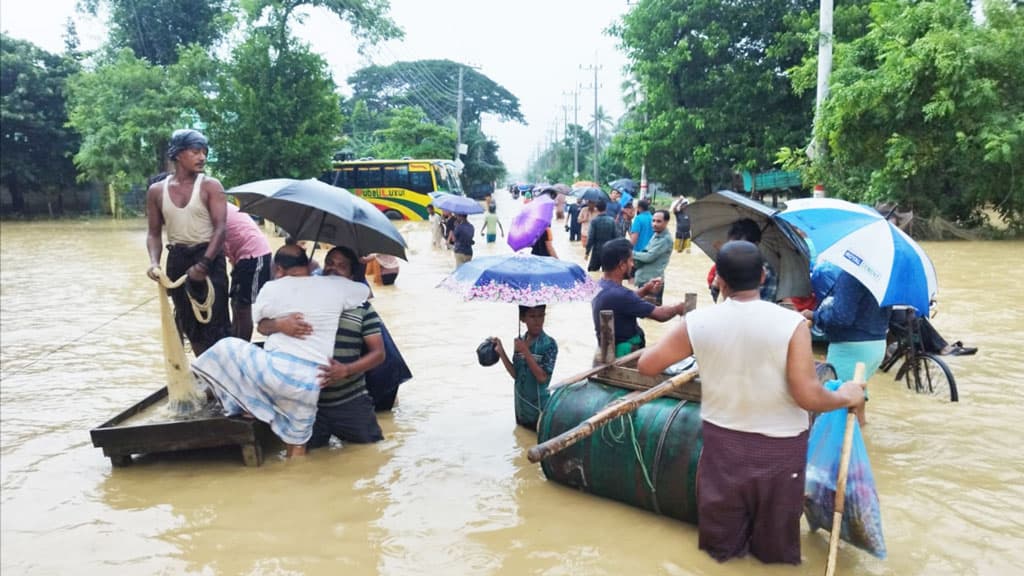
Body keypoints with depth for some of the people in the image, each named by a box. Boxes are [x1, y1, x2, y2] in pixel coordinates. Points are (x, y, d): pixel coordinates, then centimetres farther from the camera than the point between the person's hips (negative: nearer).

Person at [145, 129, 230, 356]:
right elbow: (154, 233, 9)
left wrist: (203, 264, -22)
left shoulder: (210, 186, -6)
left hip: (209, 258, -4)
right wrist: (154, 262, -9)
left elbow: (221, 228, -13)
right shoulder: (157, 190, 5)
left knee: (216, 322, -7)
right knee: (188, 322, 13)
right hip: (176, 259, 5)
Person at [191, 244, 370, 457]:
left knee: (226, 348, 19)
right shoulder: (335, 286, 4)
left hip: (276, 369, -2)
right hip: (311, 382, 3)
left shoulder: (271, 288, 4)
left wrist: (278, 325, 3)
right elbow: (367, 292, 21)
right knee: (298, 440, 19)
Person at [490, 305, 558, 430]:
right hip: (521, 408, 6)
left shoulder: (549, 344, -14)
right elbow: (516, 375, 4)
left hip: (539, 410, -5)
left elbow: (542, 377, -20)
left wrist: (525, 351, -23)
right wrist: (501, 352, -5)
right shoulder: (519, 342, 2)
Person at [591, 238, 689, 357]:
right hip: (624, 353, -9)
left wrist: (644, 291, 5)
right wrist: (678, 308, -1)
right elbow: (661, 314, -20)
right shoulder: (619, 294, -28)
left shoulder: (600, 286, -1)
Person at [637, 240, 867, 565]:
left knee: (723, 538, 24)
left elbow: (646, 366, -5)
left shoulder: (698, 322, -13)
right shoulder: (791, 323, -20)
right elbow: (808, 397, -22)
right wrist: (847, 397, -1)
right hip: (778, 444, -2)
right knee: (774, 537, 22)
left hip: (721, 438, 2)